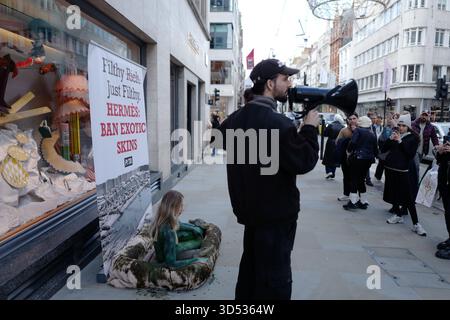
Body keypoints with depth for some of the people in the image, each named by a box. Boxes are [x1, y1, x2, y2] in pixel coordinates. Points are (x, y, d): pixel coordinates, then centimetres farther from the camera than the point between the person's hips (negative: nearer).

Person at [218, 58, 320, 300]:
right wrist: (310, 128, -9)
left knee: (251, 267, 23)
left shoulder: (236, 119, 3)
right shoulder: (278, 123, -23)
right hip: (276, 213, -8)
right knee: (275, 278, 5)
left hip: (249, 208, 9)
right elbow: (304, 162, -22)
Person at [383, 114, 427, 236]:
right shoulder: (394, 134, 9)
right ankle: (398, 215, 26)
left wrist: (400, 141, -17)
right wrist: (391, 139, -10)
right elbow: (384, 149, 5)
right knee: (393, 193, 10)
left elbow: (411, 154, -12)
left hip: (404, 170, -4)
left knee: (408, 198, -7)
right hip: (391, 168, 5)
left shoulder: (413, 137, -1)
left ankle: (416, 224, -3)